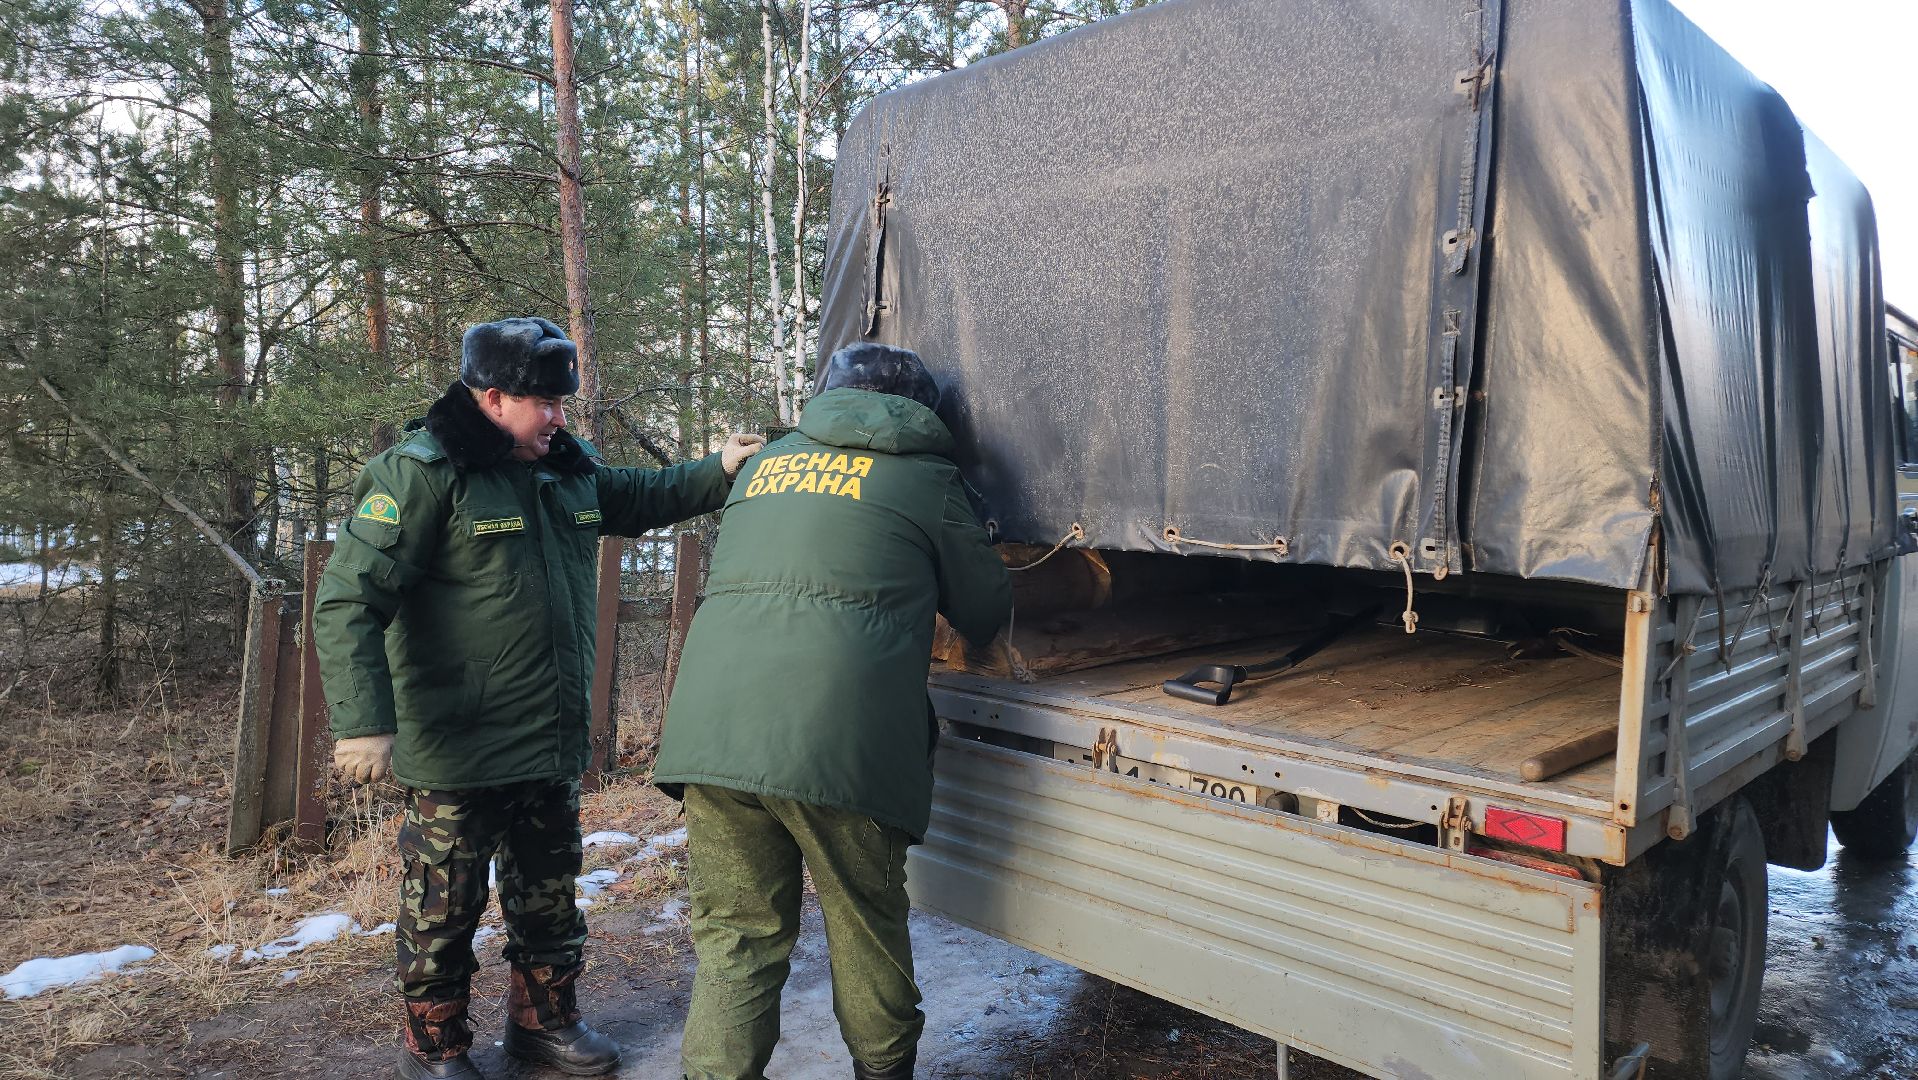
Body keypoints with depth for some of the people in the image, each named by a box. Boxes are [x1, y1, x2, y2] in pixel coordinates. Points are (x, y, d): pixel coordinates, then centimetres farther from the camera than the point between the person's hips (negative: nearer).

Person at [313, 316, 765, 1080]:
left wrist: (719, 472, 11)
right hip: (457, 752, -7)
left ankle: (544, 1017, 40)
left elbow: (638, 498, 26)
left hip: (553, 745, 7)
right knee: (443, 908, 10)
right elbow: (348, 601, -20)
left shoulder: (570, 467, 6)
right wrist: (363, 720, -28)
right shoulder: (422, 473, -17)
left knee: (550, 895, 20)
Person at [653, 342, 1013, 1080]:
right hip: (838, 740, -3)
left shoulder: (766, 464, 22)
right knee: (865, 925, 16)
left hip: (711, 732, 4)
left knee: (735, 934, 13)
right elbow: (987, 614, 16)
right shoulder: (923, 478, 10)